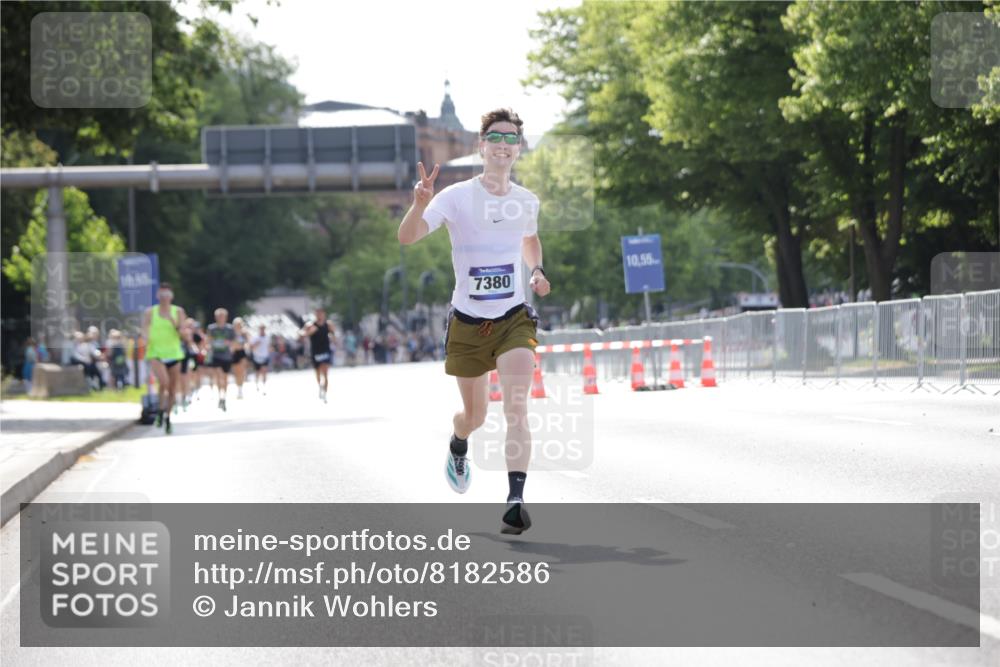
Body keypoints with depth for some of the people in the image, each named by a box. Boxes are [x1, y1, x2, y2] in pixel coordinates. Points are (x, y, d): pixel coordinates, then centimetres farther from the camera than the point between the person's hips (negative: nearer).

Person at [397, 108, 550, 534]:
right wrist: (420, 204, -41)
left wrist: (537, 271, 5)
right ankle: (458, 446, 51)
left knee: (516, 408, -19)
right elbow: (406, 238, -21)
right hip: (468, 323, -1)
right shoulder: (456, 197, -10)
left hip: (514, 319, 1)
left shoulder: (527, 202, 3)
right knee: (475, 414, 14)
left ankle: (515, 501, -24)